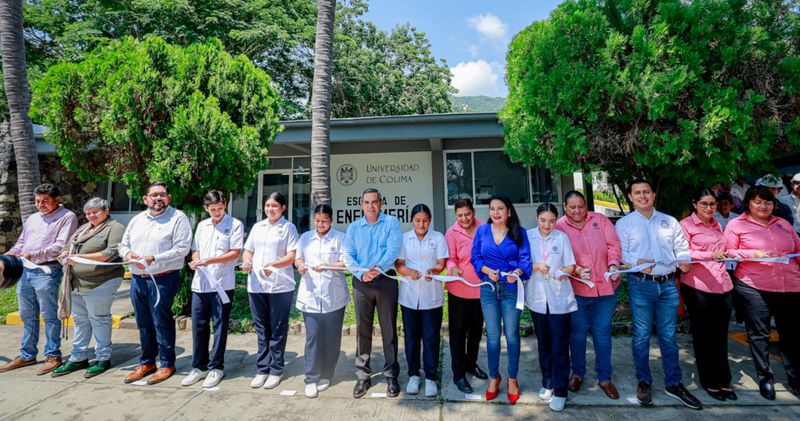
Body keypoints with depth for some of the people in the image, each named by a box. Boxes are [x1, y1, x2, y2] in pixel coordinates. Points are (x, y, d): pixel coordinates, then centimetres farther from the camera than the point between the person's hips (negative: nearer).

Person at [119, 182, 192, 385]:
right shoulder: (137, 219, 15)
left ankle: (167, 364, 15)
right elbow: (123, 244, 21)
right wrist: (127, 253, -3)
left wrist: (153, 259, -21)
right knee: (143, 323, 16)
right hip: (138, 279, 7)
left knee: (162, 322, 0)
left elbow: (182, 248, -15)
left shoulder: (178, 218, -6)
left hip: (163, 279, -6)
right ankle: (147, 362, 31)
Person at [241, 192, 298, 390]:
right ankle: (262, 369, 25)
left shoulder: (288, 227, -1)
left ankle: (276, 370, 19)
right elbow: (247, 251, 17)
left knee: (277, 330, 6)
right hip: (256, 285, 5)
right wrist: (246, 262, -5)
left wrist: (273, 265, -25)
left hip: (280, 286, -4)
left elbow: (291, 256, -8)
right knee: (261, 329, 13)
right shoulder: (257, 227, 14)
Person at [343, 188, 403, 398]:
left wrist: (379, 268, -26)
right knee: (362, 330, 8)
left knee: (389, 330, 5)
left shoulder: (391, 222, 2)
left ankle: (391, 376, 19)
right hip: (361, 283, 2)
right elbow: (348, 256, 1)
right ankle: (363, 376, 22)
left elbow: (394, 249, -12)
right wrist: (362, 273, -16)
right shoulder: (353, 228, 10)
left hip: (386, 281, -2)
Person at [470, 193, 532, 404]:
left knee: (511, 335, 7)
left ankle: (512, 378, 26)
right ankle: (494, 376, 28)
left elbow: (525, 258, -6)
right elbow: (475, 257, 3)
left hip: (511, 288, -1)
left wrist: (517, 272, -26)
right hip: (488, 287, 1)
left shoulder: (519, 232, -1)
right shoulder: (482, 230, 3)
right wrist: (487, 270, -15)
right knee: (492, 335, 10)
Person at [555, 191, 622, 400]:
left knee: (602, 332, 12)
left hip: (605, 287, 2)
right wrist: (576, 269, -26)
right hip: (576, 289, -1)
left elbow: (613, 244, -2)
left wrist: (613, 265, -19)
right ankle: (577, 373, 31)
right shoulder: (559, 226, -4)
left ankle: (604, 377, 28)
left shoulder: (600, 220, 3)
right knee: (578, 333, 13)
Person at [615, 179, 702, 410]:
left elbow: (681, 247, 9)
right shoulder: (624, 223, 1)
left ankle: (674, 384, 24)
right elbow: (622, 252, -8)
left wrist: (684, 260, -13)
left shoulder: (669, 221, 12)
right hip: (640, 284, -3)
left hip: (668, 284, 3)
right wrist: (638, 262, -27)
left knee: (668, 336, 10)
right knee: (642, 336, 5)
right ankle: (644, 382, 19)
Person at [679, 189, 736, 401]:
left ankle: (723, 381, 25)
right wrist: (710, 256, -25)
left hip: (723, 286, 6)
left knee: (720, 335, 12)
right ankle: (709, 382, 20)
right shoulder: (686, 224, -4)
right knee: (703, 335, 6)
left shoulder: (717, 225, 17)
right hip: (698, 287, -6)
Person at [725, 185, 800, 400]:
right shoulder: (736, 225, 1)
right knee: (758, 334, 4)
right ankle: (765, 378, 18)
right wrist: (753, 253, -16)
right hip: (753, 287, -4)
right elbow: (728, 253, -3)